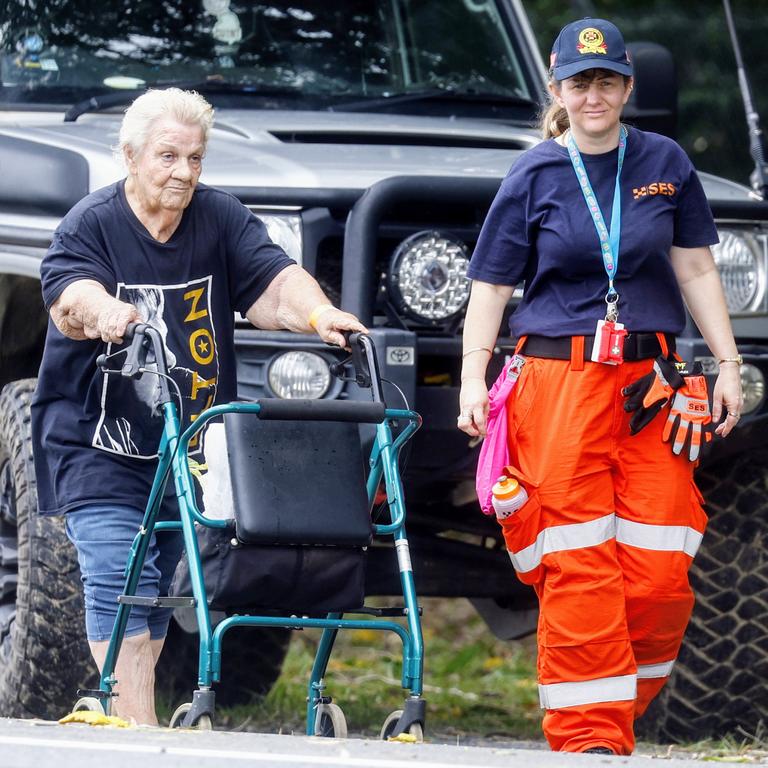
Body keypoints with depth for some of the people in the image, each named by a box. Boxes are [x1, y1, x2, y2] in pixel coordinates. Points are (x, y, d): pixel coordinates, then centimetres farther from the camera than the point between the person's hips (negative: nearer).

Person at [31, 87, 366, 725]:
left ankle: (124, 711, 24)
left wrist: (318, 314, -32)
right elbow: (69, 296, -26)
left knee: (161, 588, 11)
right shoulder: (90, 225, -8)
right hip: (101, 447, -5)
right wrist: (105, 312, -49)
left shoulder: (221, 219, 3)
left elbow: (271, 280, -11)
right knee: (118, 587, -14)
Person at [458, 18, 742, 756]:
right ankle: (589, 734, -5)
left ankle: (621, 703, 13)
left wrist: (728, 363, 8)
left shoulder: (664, 163, 9)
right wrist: (472, 378, -6)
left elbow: (696, 268, 14)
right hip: (558, 380, -2)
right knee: (577, 567, -8)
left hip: (651, 383, 2)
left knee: (661, 570, -5)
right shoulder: (534, 177, 4)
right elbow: (491, 285, 4)